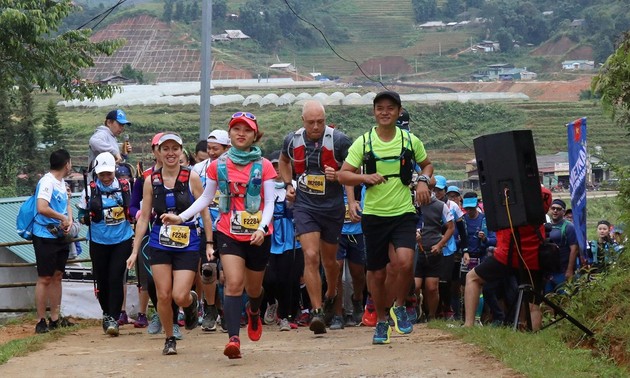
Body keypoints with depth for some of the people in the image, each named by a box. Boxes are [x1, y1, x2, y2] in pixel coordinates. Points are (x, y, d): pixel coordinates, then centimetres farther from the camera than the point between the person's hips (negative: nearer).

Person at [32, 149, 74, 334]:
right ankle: (41, 322, 1)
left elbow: (67, 204, 19)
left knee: (57, 276, 12)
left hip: (60, 236, 9)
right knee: (45, 278, -4)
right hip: (45, 237, -9)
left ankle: (55, 319, 19)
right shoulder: (47, 182, -17)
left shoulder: (61, 183, 11)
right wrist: (63, 218, -17)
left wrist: (69, 220, -2)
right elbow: (42, 208, -28)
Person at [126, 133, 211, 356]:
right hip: (159, 245, 2)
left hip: (187, 245, -2)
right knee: (163, 295, -2)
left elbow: (204, 213, 2)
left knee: (180, 297, -11)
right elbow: (144, 217, 6)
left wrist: (209, 244, -2)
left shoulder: (191, 178, -3)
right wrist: (135, 251, 4)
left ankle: (192, 301, 25)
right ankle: (169, 339, 17)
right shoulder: (151, 181, 3)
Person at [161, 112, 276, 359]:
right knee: (233, 283, -17)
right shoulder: (218, 166, 3)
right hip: (229, 233, 0)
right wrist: (181, 217, -1)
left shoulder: (263, 166, -2)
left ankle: (254, 312, 52)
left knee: (254, 287, 16)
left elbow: (269, 202, -5)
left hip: (257, 236, 0)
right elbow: (206, 198, 10)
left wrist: (262, 228, -21)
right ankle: (233, 338, -22)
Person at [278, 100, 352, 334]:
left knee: (329, 260, 14)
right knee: (311, 257, -15)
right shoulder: (292, 141, -2)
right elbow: (284, 161, 21)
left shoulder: (338, 141, -11)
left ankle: (331, 296, 44)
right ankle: (317, 311, -15)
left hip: (333, 207, 0)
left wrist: (338, 176, -20)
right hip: (304, 207, 0)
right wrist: (288, 185, 7)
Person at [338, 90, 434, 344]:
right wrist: (365, 177, -19)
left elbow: (427, 164, 20)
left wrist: (423, 181, -1)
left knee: (405, 263, -22)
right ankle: (381, 321, 27)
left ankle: (399, 307, 5)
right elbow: (343, 175, -1)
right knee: (377, 273, 7)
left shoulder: (410, 141, 3)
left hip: (404, 212, 0)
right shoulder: (363, 142, -1)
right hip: (374, 215, 1)